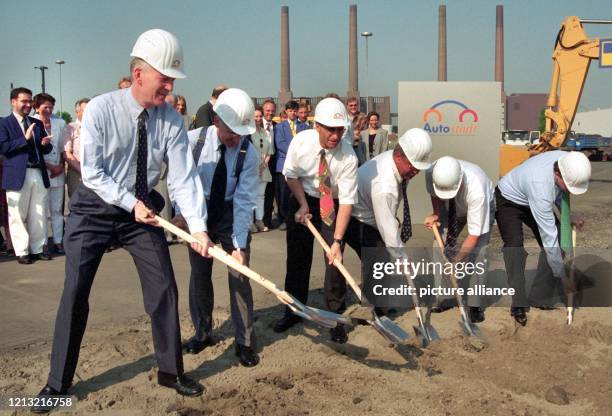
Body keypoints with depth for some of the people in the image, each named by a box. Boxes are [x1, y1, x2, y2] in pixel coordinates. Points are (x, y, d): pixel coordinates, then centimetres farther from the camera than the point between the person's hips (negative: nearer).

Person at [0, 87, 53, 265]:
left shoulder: (37, 123, 16)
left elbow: (46, 150, 16)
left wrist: (45, 144, -7)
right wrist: (25, 138, -17)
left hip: (38, 174, 5)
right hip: (17, 175, -5)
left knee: (39, 215, 7)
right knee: (18, 216, 2)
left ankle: (37, 249, 16)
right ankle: (22, 252, 10)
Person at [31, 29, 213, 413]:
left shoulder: (171, 120, -11)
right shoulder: (100, 110, -19)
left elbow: (184, 176, -17)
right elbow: (92, 173, -17)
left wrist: (198, 227, -27)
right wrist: (131, 203, -21)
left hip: (143, 209, 3)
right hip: (95, 208, -2)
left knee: (164, 289, 2)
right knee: (75, 293, 0)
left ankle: (170, 371, 20)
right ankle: (58, 383, 15)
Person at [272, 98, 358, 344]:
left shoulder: (348, 156, -29)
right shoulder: (301, 141, -24)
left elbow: (346, 201, -27)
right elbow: (291, 174, -5)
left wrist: (337, 241, -32)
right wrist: (303, 204, -14)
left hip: (333, 205, -2)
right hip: (302, 199, 2)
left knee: (335, 260, -9)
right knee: (297, 258, 7)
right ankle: (293, 312, 24)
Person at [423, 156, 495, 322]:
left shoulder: (476, 189, -46)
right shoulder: (431, 174, -34)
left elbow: (474, 234, -37)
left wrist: (456, 261, -33)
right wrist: (436, 215, -22)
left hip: (483, 205, -4)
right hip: (452, 208, 4)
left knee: (478, 252, -18)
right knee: (441, 243, -10)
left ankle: (475, 305, -5)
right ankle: (439, 299, 0)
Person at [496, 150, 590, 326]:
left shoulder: (567, 160, -24)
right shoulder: (541, 188, -43)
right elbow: (549, 237, -37)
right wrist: (562, 276, -31)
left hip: (533, 201, 7)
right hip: (508, 201, -7)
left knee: (557, 243, -5)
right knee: (514, 246, -27)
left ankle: (540, 298, 2)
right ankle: (518, 305, -21)